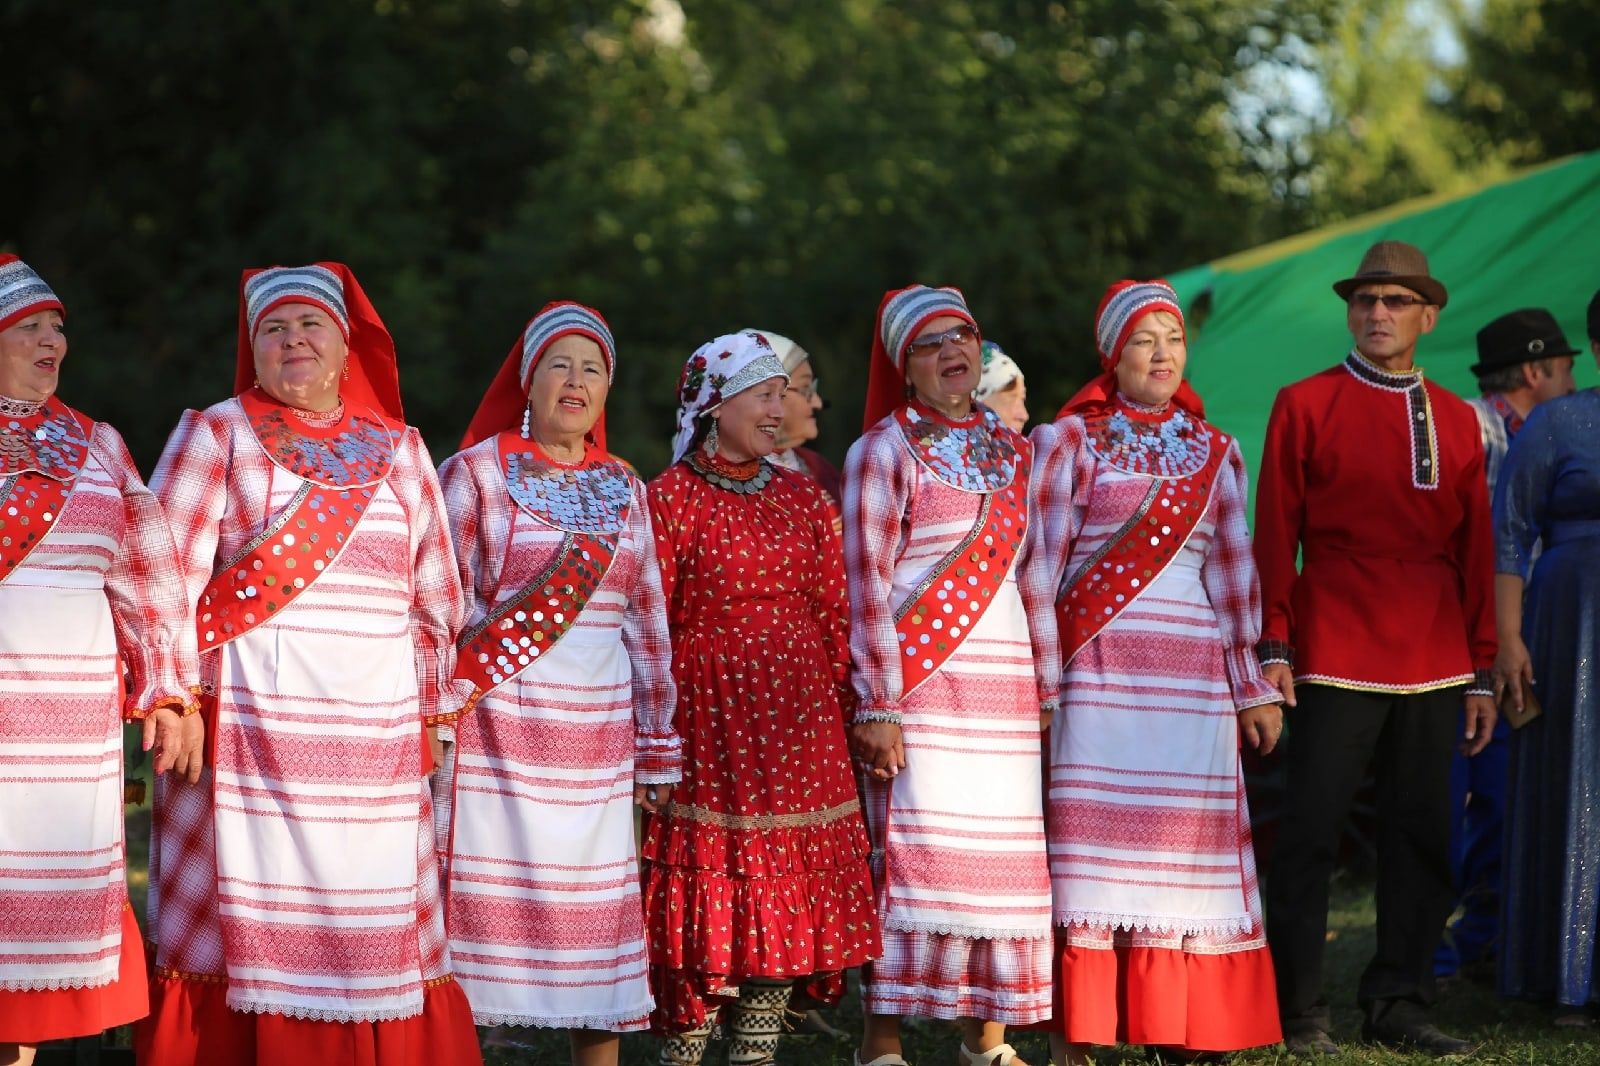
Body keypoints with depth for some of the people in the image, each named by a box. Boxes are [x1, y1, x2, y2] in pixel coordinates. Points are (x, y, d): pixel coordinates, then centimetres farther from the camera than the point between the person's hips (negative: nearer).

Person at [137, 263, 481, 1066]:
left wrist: (437, 710, 12)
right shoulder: (217, 436, 4)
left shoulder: (398, 449, 14)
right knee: (251, 927, -4)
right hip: (251, 725, -3)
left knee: (379, 928, 2)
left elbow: (435, 591, 15)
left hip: (377, 730, 3)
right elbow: (167, 573, -1)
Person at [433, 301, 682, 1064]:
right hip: (496, 734, -4)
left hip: (597, 740, 4)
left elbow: (647, 622, 14)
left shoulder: (623, 488, 12)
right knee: (488, 904, -5)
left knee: (597, 908, 4)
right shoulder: (473, 472, 0)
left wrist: (656, 748, 13)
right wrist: (435, 719, -9)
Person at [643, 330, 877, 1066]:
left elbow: (833, 613, 12)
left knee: (793, 888, 4)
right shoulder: (669, 498, -4)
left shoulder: (802, 497, 11)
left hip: (799, 718, 5)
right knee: (710, 888, -3)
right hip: (710, 719, -5)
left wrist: (843, 712, 7)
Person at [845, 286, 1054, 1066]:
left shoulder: (1011, 450, 15)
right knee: (912, 852, -9)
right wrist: (876, 705, -13)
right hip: (920, 681, -5)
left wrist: (1042, 685, 14)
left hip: (1005, 688, 5)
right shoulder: (884, 450, -1)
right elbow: (866, 585, -6)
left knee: (1003, 854, 3)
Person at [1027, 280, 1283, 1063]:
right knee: (1093, 838, -6)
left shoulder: (1213, 452, 14)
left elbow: (1233, 573, 14)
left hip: (1193, 674, 3)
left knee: (1189, 842, 0)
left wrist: (1252, 687, 13)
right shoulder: (1067, 441, 5)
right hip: (1098, 668, -3)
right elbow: (1040, 563, 2)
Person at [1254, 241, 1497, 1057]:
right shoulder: (1305, 406, 3)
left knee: (1422, 835, 5)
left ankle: (1398, 1004, 13)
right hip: (1334, 659, -3)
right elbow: (1274, 536, 1)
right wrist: (1274, 649, -6)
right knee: (1310, 833, -4)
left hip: (1433, 666, 4)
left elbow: (1476, 552, 12)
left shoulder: (1455, 420, 12)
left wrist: (1480, 672, 8)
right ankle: (1299, 1012, 3)